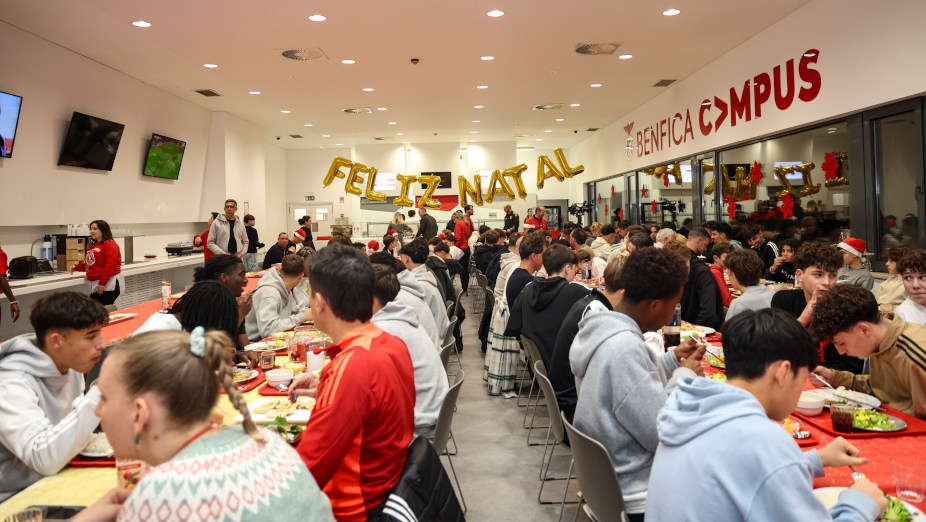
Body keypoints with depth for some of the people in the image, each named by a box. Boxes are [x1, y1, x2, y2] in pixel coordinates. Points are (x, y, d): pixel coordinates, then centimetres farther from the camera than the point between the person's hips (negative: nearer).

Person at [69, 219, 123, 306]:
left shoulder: (109, 244, -9)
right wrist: (77, 267, 10)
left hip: (108, 286, -9)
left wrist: (102, 283, -20)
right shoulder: (92, 246, 20)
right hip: (94, 286, 9)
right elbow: (89, 264, 29)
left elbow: (110, 266, -17)